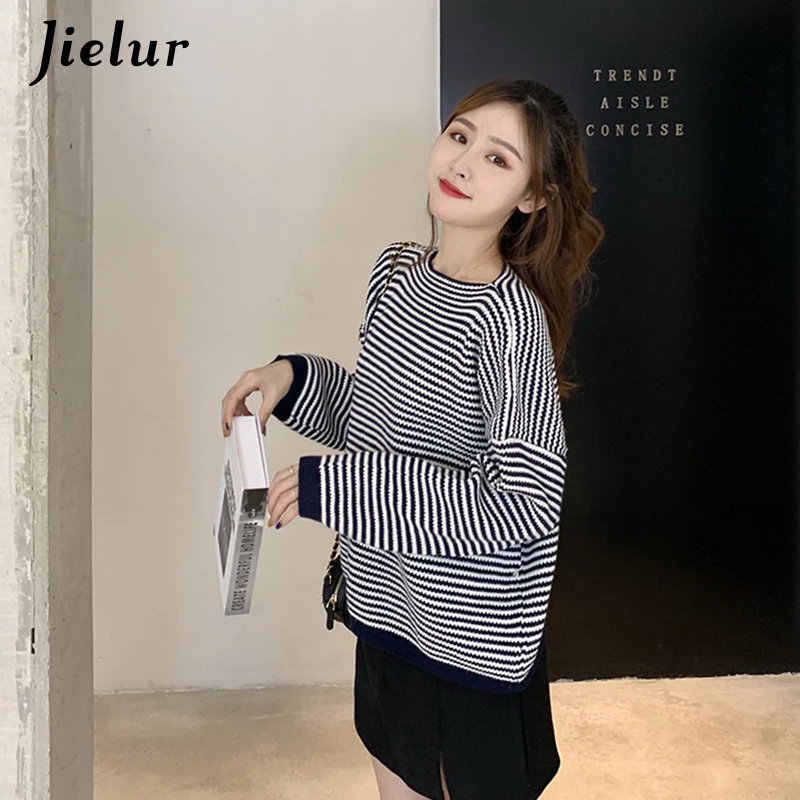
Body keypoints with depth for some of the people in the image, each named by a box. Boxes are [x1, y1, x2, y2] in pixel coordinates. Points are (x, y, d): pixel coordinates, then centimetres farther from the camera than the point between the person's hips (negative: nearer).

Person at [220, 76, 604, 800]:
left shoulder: (510, 313, -24)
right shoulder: (397, 268, 0)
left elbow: (525, 509, -28)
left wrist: (334, 484, -27)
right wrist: (294, 378, -5)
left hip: (472, 636, -7)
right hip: (387, 605, 7)